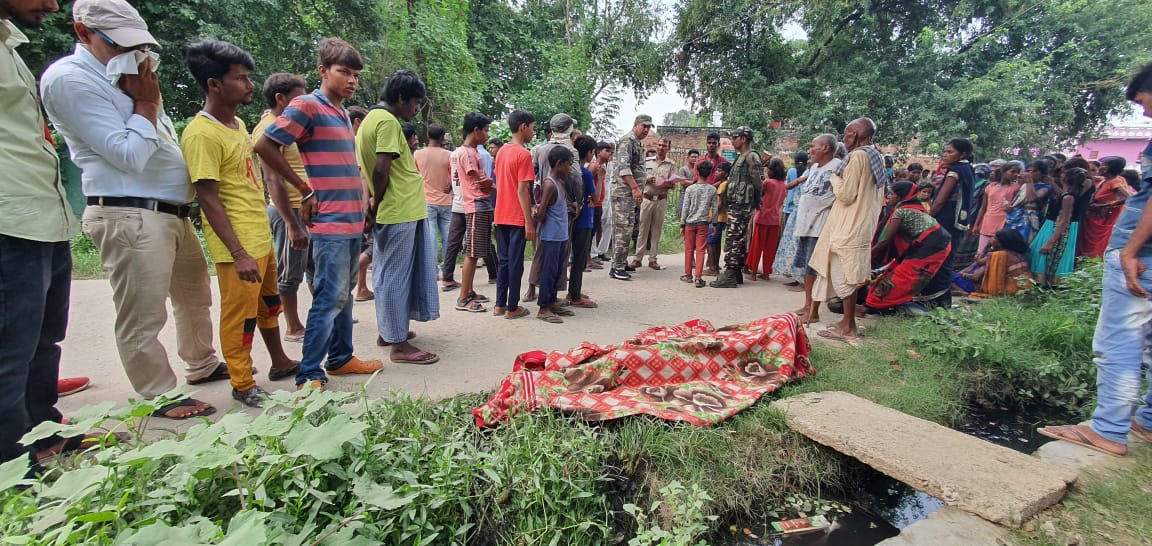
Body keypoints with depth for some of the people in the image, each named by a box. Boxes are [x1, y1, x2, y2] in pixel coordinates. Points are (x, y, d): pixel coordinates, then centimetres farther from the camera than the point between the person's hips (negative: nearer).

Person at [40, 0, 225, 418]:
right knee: (143, 319, -1)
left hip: (174, 213, 9)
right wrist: (145, 104, -7)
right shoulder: (69, 78, -9)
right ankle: (161, 398, 13)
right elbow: (130, 155, -15)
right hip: (130, 216, -9)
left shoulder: (126, 75, 17)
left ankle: (202, 366, 40)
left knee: (195, 297, 21)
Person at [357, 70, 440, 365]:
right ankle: (399, 344, 3)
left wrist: (376, 202, 15)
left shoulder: (371, 118, 17)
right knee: (396, 276, -5)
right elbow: (381, 169, -22)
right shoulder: (388, 121, -13)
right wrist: (378, 202, -9)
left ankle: (388, 330, 30)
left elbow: (368, 166, 19)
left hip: (389, 211, 10)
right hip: (400, 211, -10)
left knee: (387, 274, 17)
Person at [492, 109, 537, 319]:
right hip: (517, 218, -7)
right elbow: (522, 191, -18)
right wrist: (529, 222, -16)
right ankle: (512, 307, 8)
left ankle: (499, 304, 18)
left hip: (501, 216, 8)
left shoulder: (502, 151, 11)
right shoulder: (523, 154, -13)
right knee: (515, 262, 0)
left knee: (503, 260, 13)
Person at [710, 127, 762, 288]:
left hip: (741, 206, -10)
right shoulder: (741, 158, 20)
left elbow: (757, 184, -11)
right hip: (735, 206, 10)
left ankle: (729, 276, -10)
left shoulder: (751, 157, -9)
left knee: (734, 240, -11)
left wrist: (755, 202, 0)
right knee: (739, 240, 12)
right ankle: (736, 274, 18)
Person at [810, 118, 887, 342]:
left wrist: (835, 179, -1)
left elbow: (846, 195, -17)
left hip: (849, 227, -9)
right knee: (849, 275, 15)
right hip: (863, 225, 10)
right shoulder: (877, 157, 12)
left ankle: (847, 328, 3)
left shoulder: (857, 156, -16)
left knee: (843, 274, -3)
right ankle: (848, 321, 23)